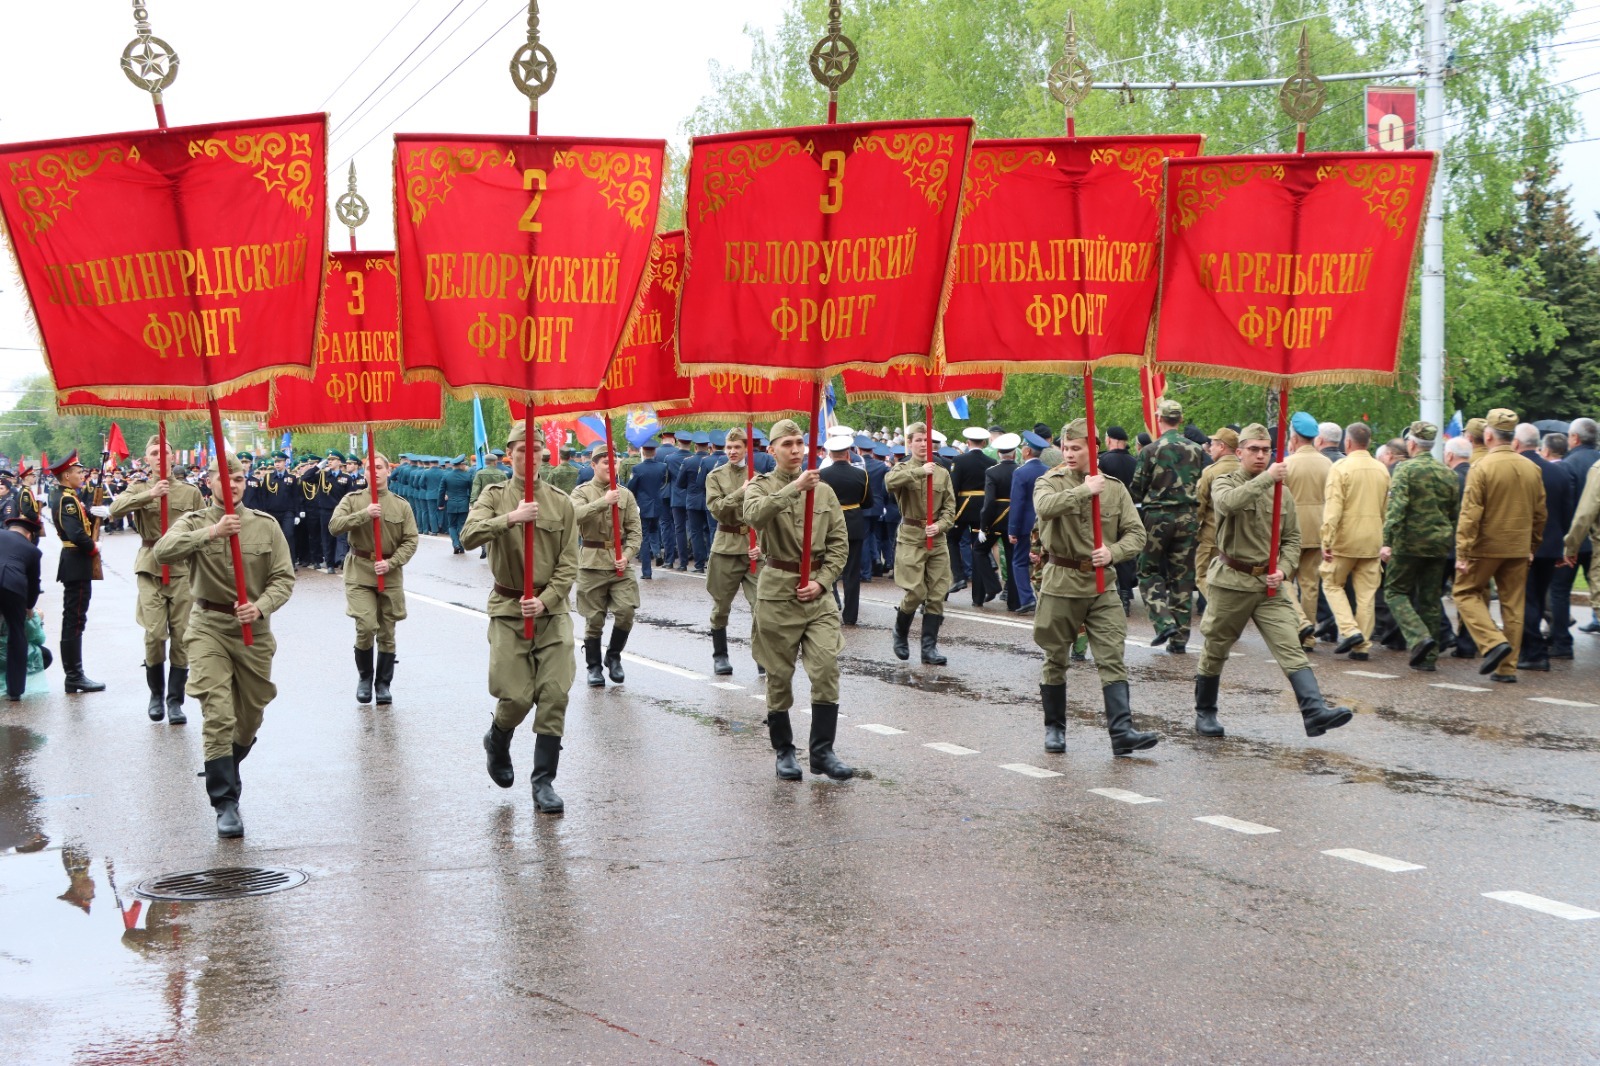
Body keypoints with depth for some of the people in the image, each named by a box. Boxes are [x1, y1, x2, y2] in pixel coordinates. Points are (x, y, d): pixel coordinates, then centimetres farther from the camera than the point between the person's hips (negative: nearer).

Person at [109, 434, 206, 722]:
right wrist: (149, 495, -21)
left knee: (181, 635, -1)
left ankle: (175, 700, 7)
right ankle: (156, 694, 13)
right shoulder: (139, 490, 7)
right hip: (150, 568, -1)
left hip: (183, 568, 1)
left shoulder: (191, 492, 8)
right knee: (154, 633, -7)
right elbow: (115, 509, -13)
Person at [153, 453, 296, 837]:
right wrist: (211, 532, -30)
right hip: (209, 628, -2)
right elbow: (163, 552, -21)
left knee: (250, 716, 15)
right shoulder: (194, 524, -1)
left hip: (254, 629, 2)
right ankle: (226, 804, -8)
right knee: (218, 716, -13)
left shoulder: (266, 525, 2)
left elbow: (284, 577, -1)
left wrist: (261, 606, -20)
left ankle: (225, 770, 45)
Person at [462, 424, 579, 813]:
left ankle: (544, 782, 2)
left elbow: (569, 565, 1)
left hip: (551, 609, 1)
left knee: (555, 695, -7)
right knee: (517, 696, -5)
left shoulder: (561, 503, 4)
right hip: (508, 610, -1)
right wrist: (511, 518, -28)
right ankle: (496, 741, 30)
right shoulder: (495, 496, 2)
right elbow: (469, 536, -16)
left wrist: (545, 600, -12)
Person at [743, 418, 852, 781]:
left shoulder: (823, 490, 8)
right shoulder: (761, 486, 0)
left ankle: (822, 751, 0)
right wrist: (794, 488, -32)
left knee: (827, 668, -9)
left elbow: (840, 543, 8)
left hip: (817, 591, 2)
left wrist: (821, 581, -5)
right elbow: (754, 514, -24)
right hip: (777, 590, -2)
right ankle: (784, 752, 18)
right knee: (779, 676, 4)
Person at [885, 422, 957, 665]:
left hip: (937, 540, 4)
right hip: (911, 538, -4)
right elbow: (890, 481, -24)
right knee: (916, 593, -9)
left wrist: (940, 526, -10)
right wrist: (919, 471, -25)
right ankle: (900, 634, 17)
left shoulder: (942, 473, 10)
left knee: (936, 595, 1)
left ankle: (929, 648, 6)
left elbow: (950, 508, 8)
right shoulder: (903, 470, 1)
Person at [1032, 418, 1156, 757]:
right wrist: (1085, 490, -22)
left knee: (1112, 658, -7)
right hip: (1060, 583, -1)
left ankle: (1122, 731, -12)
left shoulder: (1115, 487, 6)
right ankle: (1054, 729, 22)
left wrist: (1113, 553, -14)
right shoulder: (1050, 482, -2)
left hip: (1102, 584, 1)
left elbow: (1136, 534, 4)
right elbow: (1045, 507, -26)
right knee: (1056, 660, 8)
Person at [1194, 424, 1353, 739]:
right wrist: (1266, 478, -30)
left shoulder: (1282, 493, 9)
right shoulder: (1224, 483, -2)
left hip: (1269, 585, 3)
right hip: (1230, 582, -3)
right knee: (1215, 651, 10)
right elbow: (1229, 502, -28)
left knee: (1291, 648, -12)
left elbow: (1292, 538, 13)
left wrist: (1283, 568, -5)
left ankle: (1315, 711, -24)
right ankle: (1204, 713, 28)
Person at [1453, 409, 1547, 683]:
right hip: (1519, 548, 5)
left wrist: (1462, 552, -14)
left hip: (1486, 547, -5)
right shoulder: (1532, 469, 5)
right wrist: (1533, 546, 22)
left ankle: (1493, 642, -10)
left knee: (1465, 591, 9)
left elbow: (1470, 514, -16)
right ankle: (1507, 668, 11)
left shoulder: (1481, 468, -13)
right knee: (1512, 604, 9)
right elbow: (1540, 514, 11)